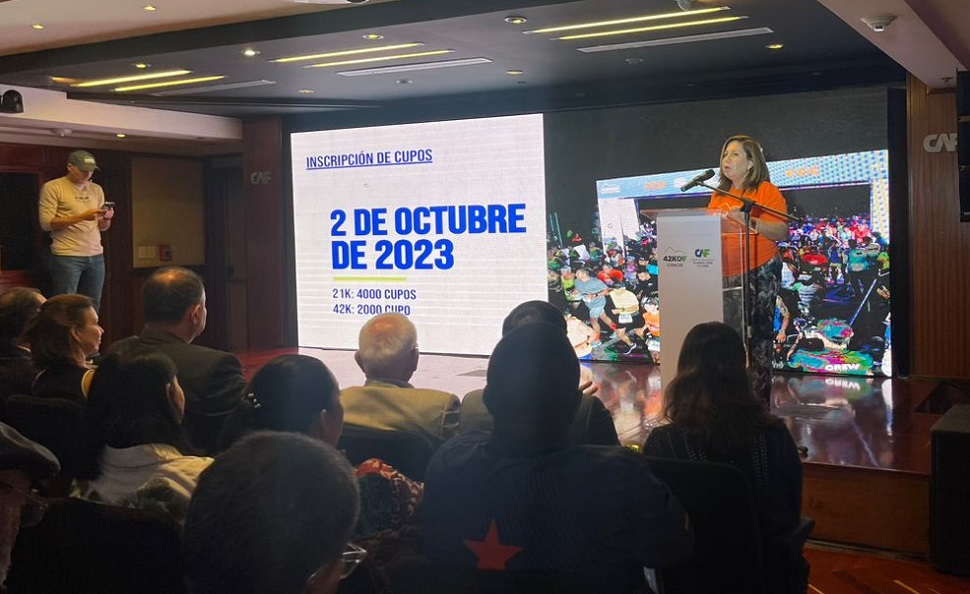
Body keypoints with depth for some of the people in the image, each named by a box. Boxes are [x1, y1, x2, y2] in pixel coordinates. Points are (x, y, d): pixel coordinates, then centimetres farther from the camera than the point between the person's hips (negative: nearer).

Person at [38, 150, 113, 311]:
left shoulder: (96, 189, 15)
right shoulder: (52, 187, -2)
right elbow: (46, 223, -11)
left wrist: (107, 219, -8)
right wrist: (82, 216, -19)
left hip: (96, 255, 5)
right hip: (66, 256, -5)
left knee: (92, 308, 5)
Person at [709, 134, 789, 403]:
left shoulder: (766, 190, -2)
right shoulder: (718, 195, 18)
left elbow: (782, 232, -12)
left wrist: (750, 221, -24)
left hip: (760, 272, -6)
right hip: (726, 275, 6)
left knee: (758, 335, -5)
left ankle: (760, 399, 1)